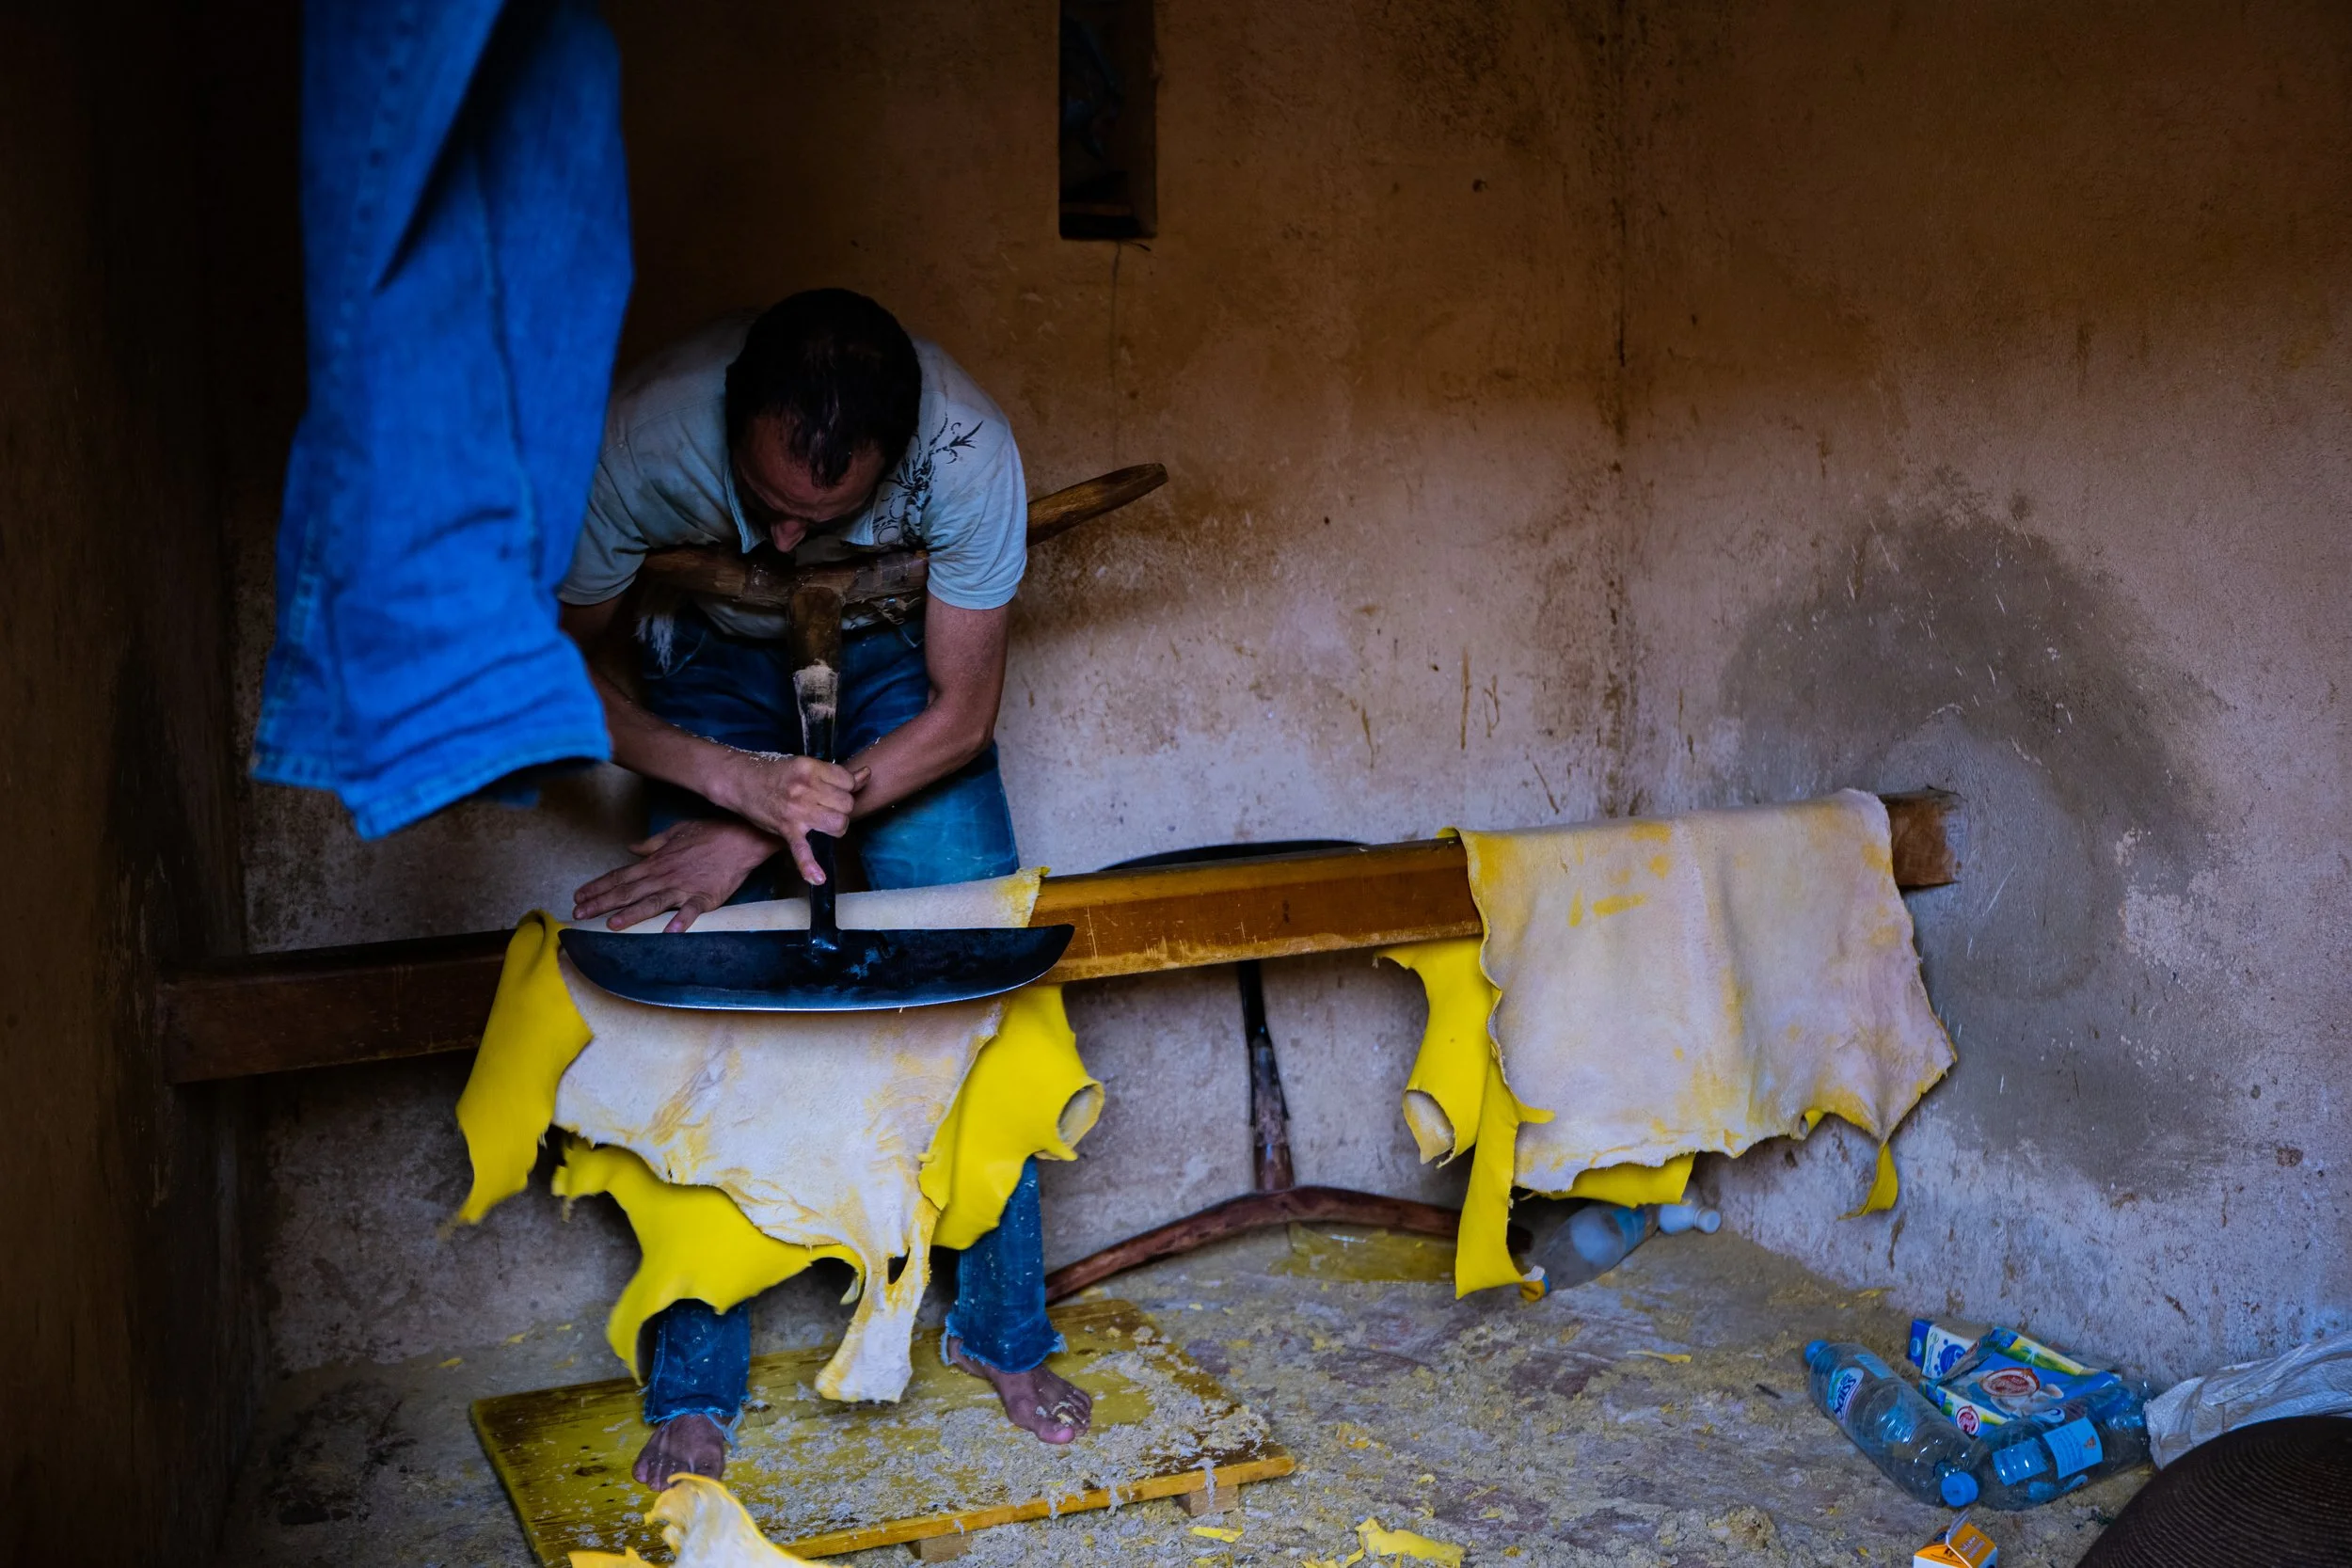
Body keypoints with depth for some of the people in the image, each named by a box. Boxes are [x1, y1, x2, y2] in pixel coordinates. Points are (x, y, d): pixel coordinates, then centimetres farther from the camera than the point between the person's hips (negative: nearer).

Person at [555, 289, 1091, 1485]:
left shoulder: (968, 451, -35)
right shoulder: (645, 437, -36)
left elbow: (961, 716, -22)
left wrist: (754, 833, -29)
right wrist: (735, 780, -38)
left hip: (895, 654, 1)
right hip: (712, 658, 0)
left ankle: (1000, 1330, 11)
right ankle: (694, 1384, 4)